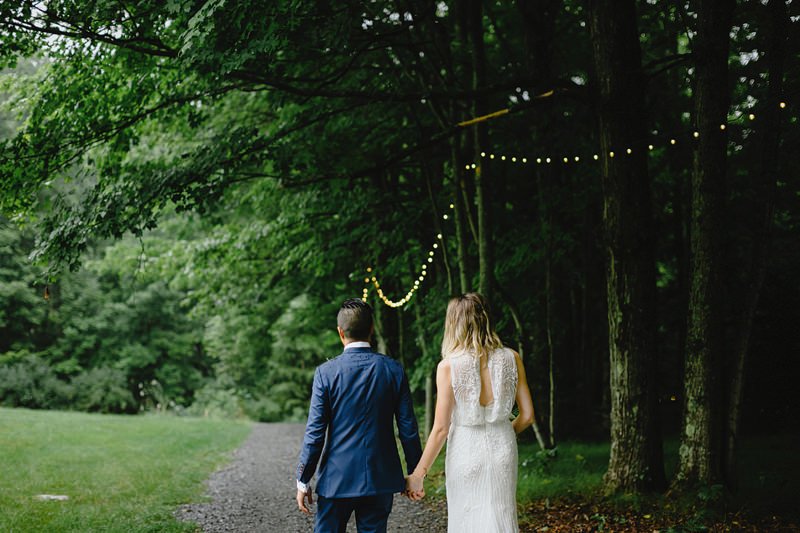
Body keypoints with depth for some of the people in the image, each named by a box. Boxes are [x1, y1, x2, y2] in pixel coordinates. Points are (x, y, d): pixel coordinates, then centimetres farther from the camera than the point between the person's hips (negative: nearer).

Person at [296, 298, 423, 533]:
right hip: (381, 479, 2)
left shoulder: (326, 372, -8)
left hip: (336, 479, -2)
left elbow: (315, 433, -8)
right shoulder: (394, 370, -2)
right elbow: (408, 428, 0)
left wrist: (303, 481, 1)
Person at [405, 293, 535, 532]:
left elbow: (441, 429, -11)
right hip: (503, 450, 3)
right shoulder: (511, 358, -3)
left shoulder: (449, 366, -12)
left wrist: (418, 475, -3)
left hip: (466, 452, -3)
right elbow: (527, 416, 2)